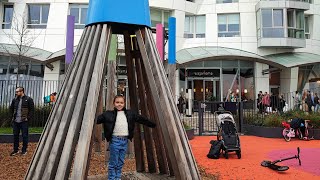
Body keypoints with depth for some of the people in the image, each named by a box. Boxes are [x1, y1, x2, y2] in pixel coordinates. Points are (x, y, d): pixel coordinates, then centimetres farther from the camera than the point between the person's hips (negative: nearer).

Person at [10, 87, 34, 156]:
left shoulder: (28, 99, -5)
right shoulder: (14, 100, 9)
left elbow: (31, 109, -6)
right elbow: (11, 108, 22)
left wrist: (28, 118, -10)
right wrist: (13, 116, 11)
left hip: (24, 121, -5)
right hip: (15, 121, 5)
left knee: (24, 136, 2)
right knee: (15, 135, 11)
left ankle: (24, 150, 14)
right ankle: (15, 150, 23)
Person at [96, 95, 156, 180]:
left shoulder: (130, 114, 9)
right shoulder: (108, 114, -1)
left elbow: (142, 119, 11)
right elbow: (97, 119, -5)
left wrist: (153, 125, 12)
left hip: (125, 141, 4)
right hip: (115, 140, -4)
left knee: (120, 163, 12)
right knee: (113, 163, 0)